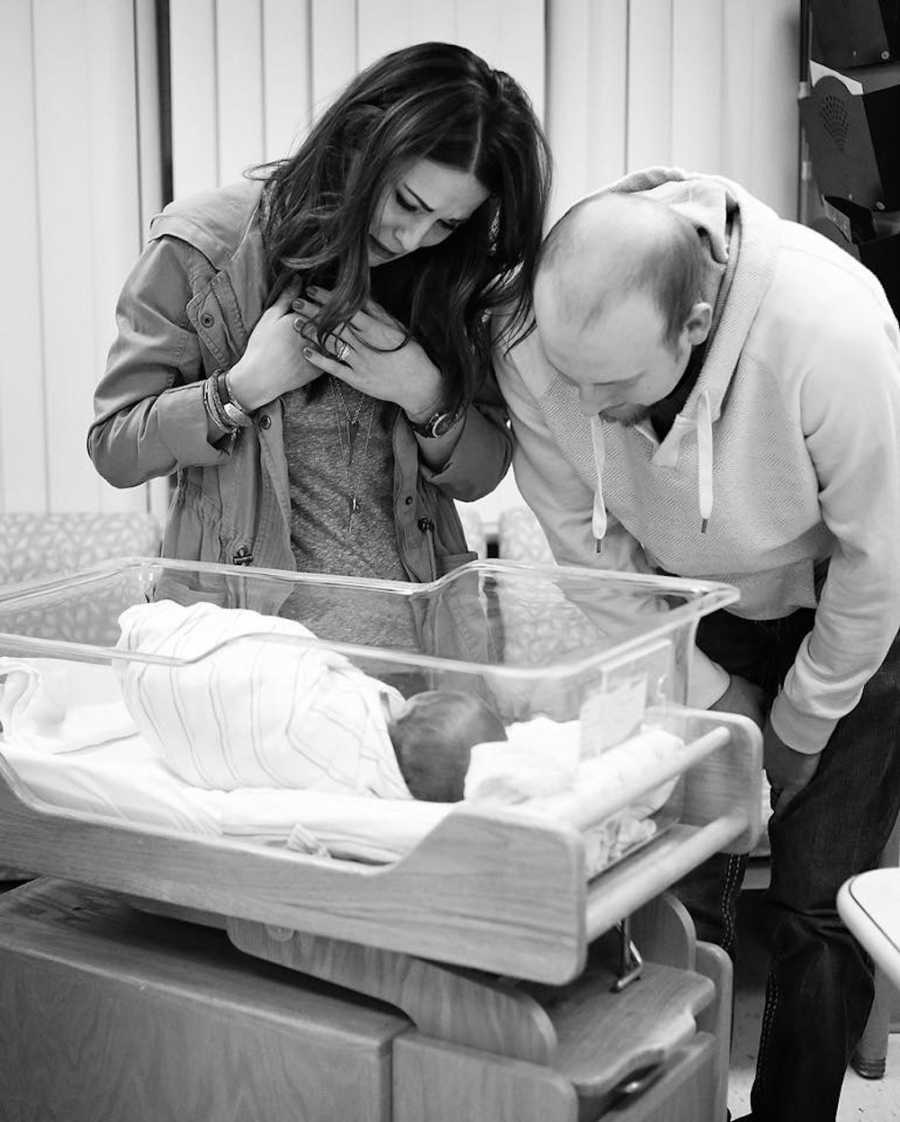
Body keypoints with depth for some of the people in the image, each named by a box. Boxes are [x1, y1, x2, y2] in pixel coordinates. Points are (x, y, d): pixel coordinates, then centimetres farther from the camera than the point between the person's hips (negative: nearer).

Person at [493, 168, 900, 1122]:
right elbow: (587, 540, -12)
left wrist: (796, 734, -10)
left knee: (818, 904, -3)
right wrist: (710, 695, -11)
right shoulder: (532, 345, -27)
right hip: (688, 611, 3)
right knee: (675, 882, 0)